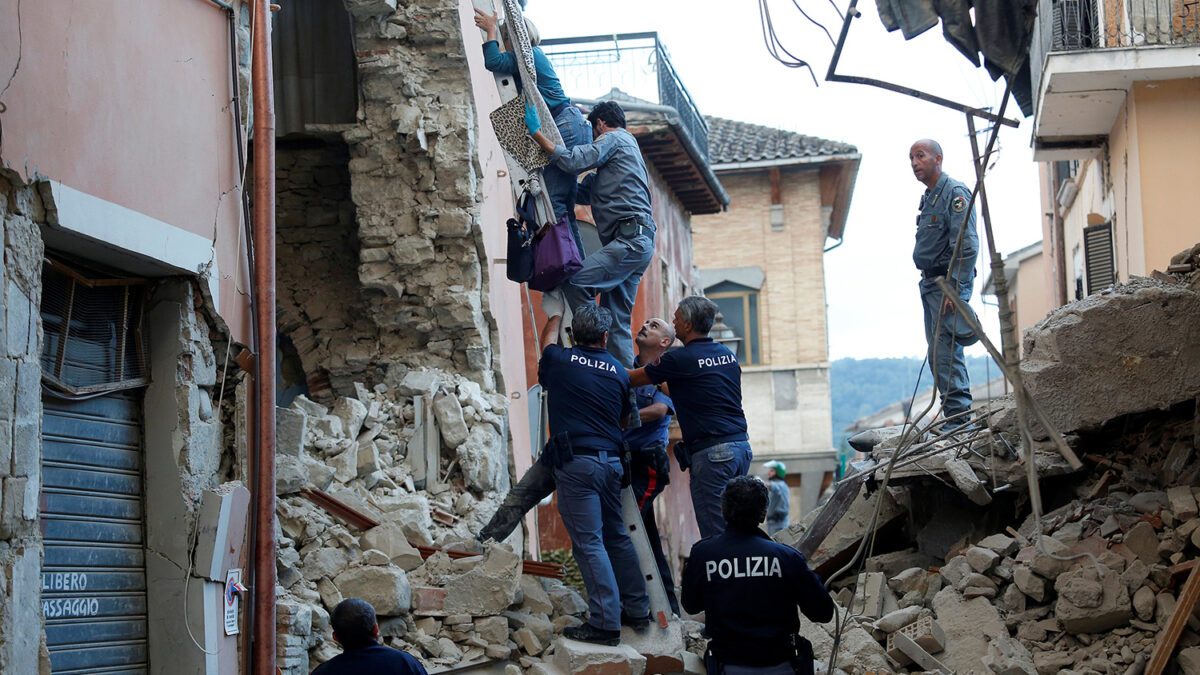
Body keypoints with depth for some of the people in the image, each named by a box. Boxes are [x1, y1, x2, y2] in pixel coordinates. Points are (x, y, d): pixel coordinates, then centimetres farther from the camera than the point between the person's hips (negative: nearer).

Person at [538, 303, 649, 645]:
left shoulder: (558, 359, 1)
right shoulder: (618, 372, 9)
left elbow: (548, 336, 25)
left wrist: (557, 312, 45)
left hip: (576, 461, -5)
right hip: (611, 460, 5)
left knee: (588, 542, -6)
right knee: (616, 535, 17)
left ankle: (605, 623, -10)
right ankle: (637, 607, 24)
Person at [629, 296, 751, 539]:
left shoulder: (680, 359, -8)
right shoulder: (727, 354, 14)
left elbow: (632, 379, 2)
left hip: (712, 453, -8)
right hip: (741, 445, 8)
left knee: (714, 534, -6)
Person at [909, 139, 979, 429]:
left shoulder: (955, 193, -11)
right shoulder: (928, 197, 18)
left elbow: (967, 246, -19)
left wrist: (955, 288, -23)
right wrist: (930, 283, 17)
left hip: (948, 283, -10)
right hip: (930, 283, 10)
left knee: (946, 350, -14)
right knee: (937, 353, 10)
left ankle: (959, 418, -13)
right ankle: (954, 416, 14)